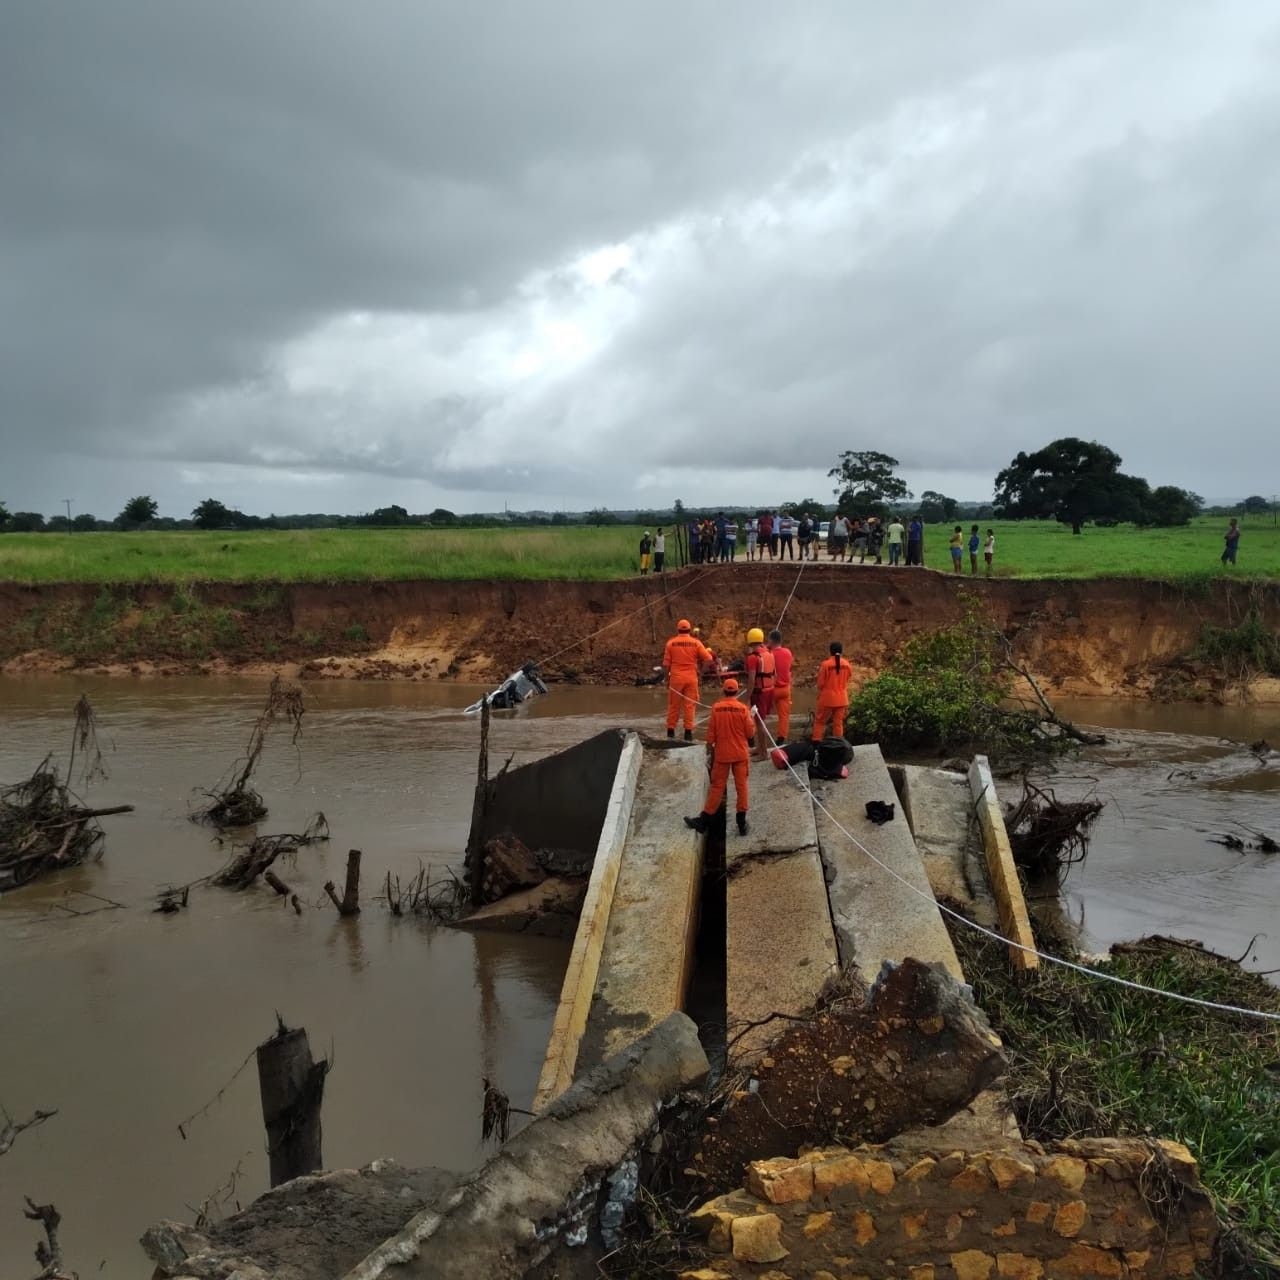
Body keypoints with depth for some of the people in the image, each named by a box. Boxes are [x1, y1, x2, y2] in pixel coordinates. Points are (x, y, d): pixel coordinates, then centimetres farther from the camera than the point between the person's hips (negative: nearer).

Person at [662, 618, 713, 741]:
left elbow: (666, 664, 1)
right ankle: (688, 732, 1)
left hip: (676, 677, 0)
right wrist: (700, 666, 11)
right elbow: (709, 659, -7)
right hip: (691, 678, 0)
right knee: (690, 705, 4)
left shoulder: (671, 643, 0)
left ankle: (671, 730, 13)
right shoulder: (696, 642, -1)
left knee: (674, 705, 10)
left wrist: (667, 679, 11)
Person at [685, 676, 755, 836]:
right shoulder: (742, 709, -9)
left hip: (721, 754, 0)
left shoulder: (716, 709, -8)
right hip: (740, 754, 0)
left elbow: (710, 734, -3)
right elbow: (750, 733, -3)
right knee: (741, 786, 8)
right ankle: (742, 823, 10)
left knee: (717, 787, 8)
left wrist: (709, 752, 8)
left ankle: (704, 820, 11)